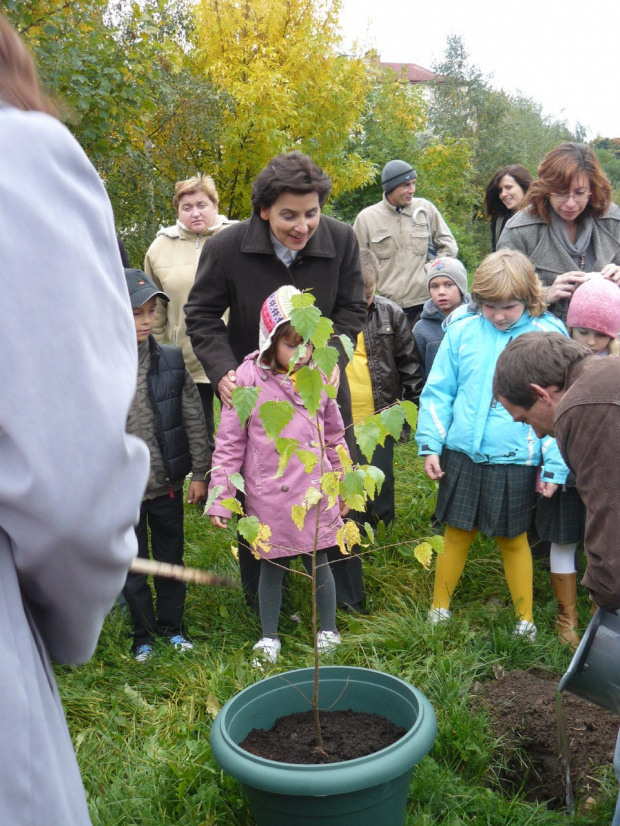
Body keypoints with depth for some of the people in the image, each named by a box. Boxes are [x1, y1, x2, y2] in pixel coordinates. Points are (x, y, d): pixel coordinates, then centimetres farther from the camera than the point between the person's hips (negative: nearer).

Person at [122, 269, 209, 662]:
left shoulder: (172, 360, -5)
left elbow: (194, 420, 0)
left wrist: (200, 473, 1)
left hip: (167, 483, 2)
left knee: (171, 561, 17)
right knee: (132, 567, 13)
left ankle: (171, 626, 37)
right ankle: (142, 635, 33)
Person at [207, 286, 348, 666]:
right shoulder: (248, 378, -11)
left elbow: (335, 435, 11)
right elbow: (229, 443, -6)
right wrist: (220, 499, -7)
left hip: (315, 492, 2)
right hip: (268, 495, -1)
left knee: (319, 562, 12)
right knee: (272, 566, 15)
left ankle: (329, 631, 35)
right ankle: (269, 637, 35)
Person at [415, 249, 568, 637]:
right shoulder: (462, 330, -2)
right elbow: (438, 391, 4)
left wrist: (554, 467, -5)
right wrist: (431, 444, 0)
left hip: (516, 461, -1)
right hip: (462, 456, 2)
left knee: (514, 539, 13)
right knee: (457, 534, 13)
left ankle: (525, 618, 31)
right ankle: (439, 607, 32)